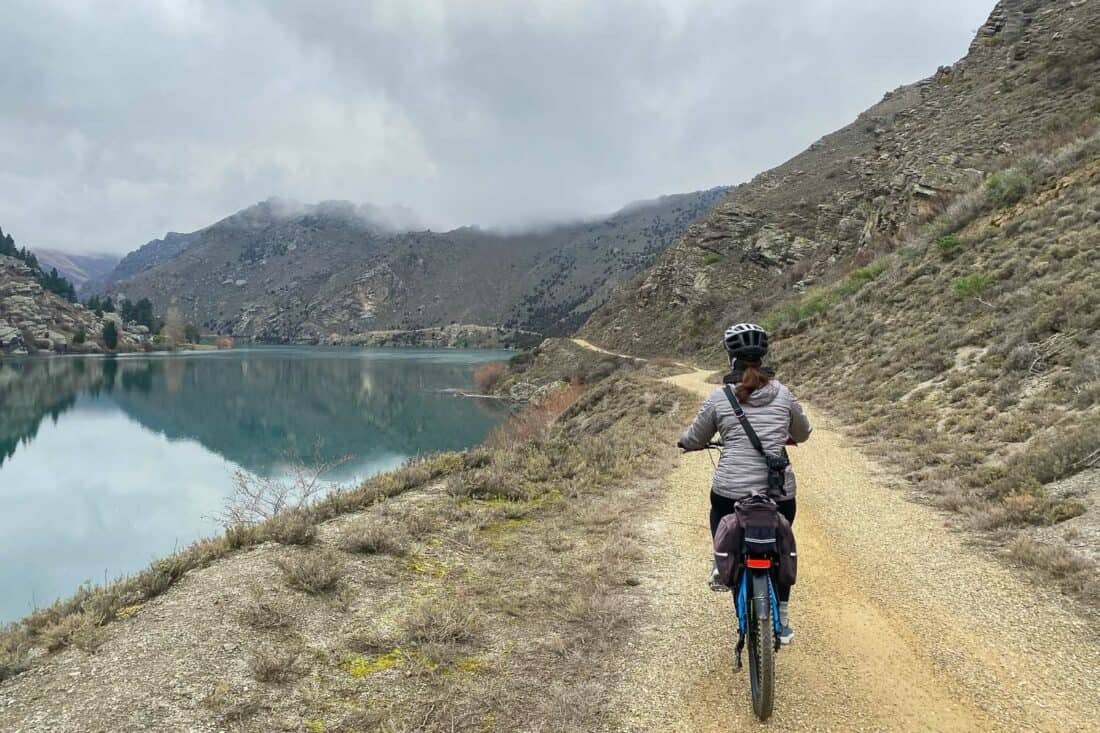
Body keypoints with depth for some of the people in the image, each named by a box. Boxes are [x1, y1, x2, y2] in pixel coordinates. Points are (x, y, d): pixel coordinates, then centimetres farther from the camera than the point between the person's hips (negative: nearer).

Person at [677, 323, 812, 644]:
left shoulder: (719, 397, -3)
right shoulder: (783, 393, 3)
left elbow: (696, 439, 9)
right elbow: (803, 433, 21)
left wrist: (683, 441, 31)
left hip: (731, 491, -1)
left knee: (719, 509, 35)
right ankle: (783, 623, 29)